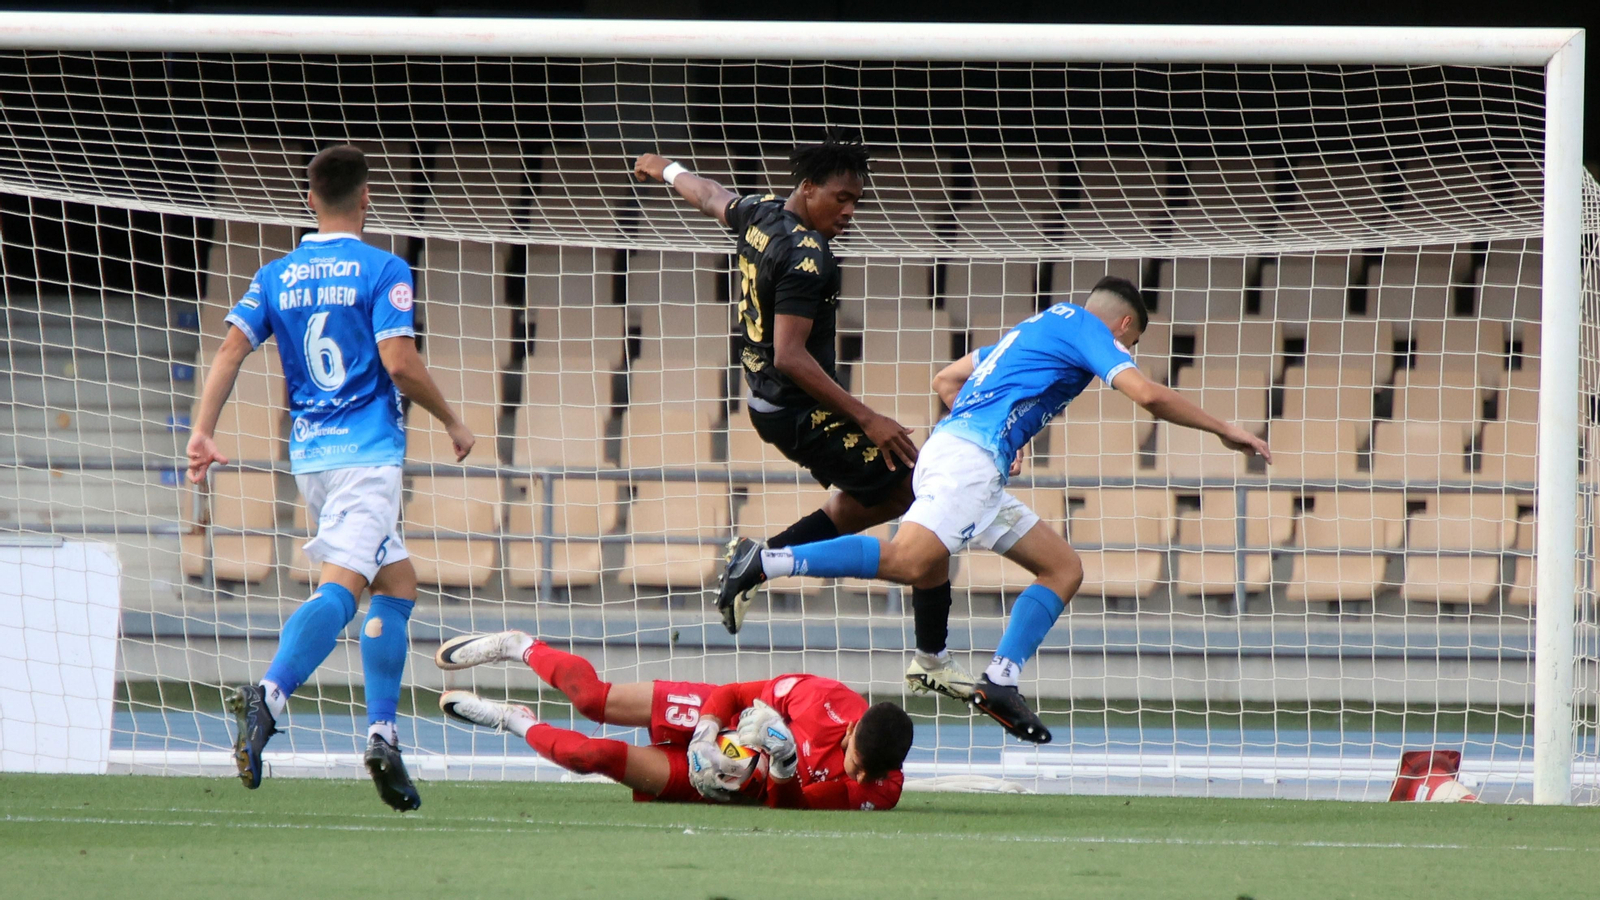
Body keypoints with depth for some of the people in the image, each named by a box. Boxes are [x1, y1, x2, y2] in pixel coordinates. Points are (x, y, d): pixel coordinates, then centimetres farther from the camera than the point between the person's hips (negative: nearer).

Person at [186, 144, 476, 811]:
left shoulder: (277, 276, 12)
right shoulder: (381, 270, -4)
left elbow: (231, 349, 1)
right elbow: (399, 362, -13)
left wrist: (203, 432, -2)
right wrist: (453, 423, 1)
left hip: (309, 454, 7)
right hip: (368, 449, -7)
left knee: (397, 584, 17)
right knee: (341, 586, -19)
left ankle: (382, 734, 7)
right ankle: (269, 697, -42)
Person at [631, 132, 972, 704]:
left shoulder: (758, 214, 4)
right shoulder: (806, 258, -23)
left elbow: (708, 195, 27)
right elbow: (791, 356, -28)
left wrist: (665, 170, 50)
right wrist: (867, 420, -27)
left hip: (767, 402, 10)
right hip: (802, 413, -10)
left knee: (882, 496, 25)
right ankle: (931, 660, -10)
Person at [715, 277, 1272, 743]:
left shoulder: (1035, 327, 31)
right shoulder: (1088, 330, 5)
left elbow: (945, 380, 35)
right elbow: (1148, 395, -9)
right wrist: (1223, 430, 0)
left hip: (948, 445, 10)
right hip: (971, 456, -10)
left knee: (1064, 568, 9)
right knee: (910, 561, -26)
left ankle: (1000, 683, -4)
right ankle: (768, 562, -29)